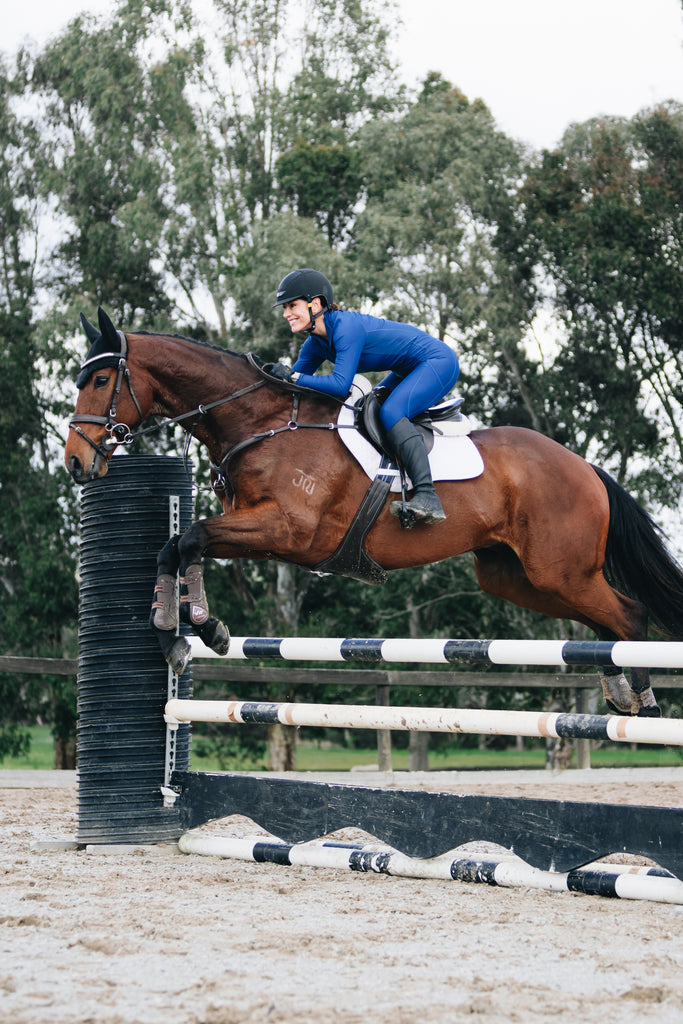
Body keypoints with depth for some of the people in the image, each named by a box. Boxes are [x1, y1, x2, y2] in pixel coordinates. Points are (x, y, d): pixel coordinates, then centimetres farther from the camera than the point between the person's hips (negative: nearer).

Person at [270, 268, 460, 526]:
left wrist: (293, 377, -30)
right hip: (411, 370, 10)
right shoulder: (316, 344, 2)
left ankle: (428, 497, -37)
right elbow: (294, 378, 10)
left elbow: (340, 385, -33)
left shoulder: (347, 327, -27)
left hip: (439, 362, -10)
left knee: (391, 413, -28)